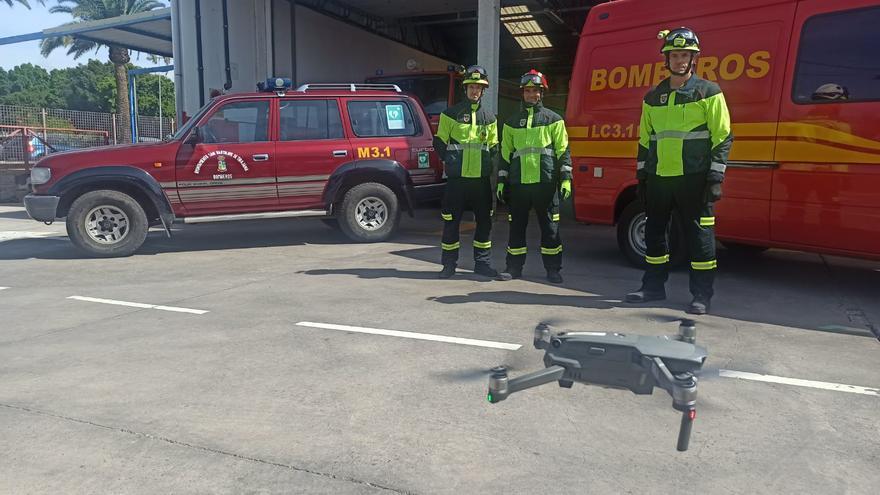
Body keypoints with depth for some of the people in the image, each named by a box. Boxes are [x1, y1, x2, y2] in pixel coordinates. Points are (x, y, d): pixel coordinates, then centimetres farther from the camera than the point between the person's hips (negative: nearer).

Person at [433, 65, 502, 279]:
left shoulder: (489, 117, 13)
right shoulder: (451, 114, 3)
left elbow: (494, 146, 21)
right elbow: (439, 143, 6)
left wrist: (490, 162, 6)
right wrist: (450, 160, -4)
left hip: (482, 179, 3)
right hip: (457, 179, -3)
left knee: (485, 221, 6)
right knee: (451, 221, 0)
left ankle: (482, 262, 18)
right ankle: (449, 264, 11)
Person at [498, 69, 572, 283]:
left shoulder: (553, 119, 6)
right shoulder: (512, 123, 15)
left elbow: (563, 150, 3)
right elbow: (505, 153, 16)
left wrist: (566, 178, -5)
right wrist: (501, 181, 10)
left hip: (546, 182, -2)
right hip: (518, 183, 3)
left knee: (550, 226, 1)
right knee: (517, 226, 6)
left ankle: (553, 269, 10)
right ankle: (514, 267, 16)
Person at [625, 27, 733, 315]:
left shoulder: (709, 93, 0)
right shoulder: (653, 97, 14)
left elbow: (722, 138, -3)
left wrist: (715, 178, -10)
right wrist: (641, 176, 13)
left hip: (694, 178, -5)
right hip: (658, 178, 5)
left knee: (699, 234, -2)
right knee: (654, 231, 10)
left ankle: (702, 295, 7)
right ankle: (654, 286, 23)